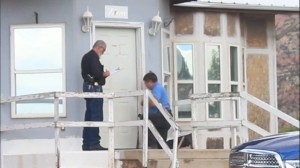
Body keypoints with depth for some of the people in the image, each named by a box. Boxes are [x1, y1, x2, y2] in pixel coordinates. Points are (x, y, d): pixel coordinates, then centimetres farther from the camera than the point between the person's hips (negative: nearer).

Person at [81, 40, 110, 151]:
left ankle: (87, 144, 11)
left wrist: (101, 74, 11)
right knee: (96, 116, -9)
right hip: (94, 87, -10)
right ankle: (94, 144, -11)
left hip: (87, 86, 10)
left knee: (89, 116, 10)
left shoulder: (86, 56, 18)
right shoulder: (94, 56, -13)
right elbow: (96, 73, -24)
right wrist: (104, 74, -4)